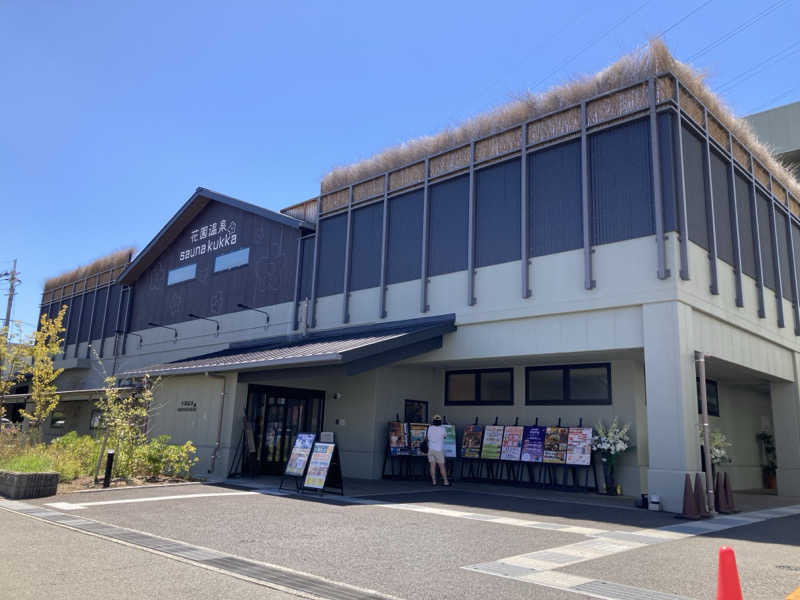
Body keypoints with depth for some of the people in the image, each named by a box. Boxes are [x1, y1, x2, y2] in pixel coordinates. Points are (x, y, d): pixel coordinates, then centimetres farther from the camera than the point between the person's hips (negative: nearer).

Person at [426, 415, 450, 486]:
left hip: (431, 449, 2)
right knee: (442, 466, 4)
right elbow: (445, 436, 11)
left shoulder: (430, 428, -2)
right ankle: (445, 481, 7)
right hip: (439, 450, -2)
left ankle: (434, 481, 1)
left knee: (432, 465, 2)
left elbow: (427, 437, 8)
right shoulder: (442, 429, -7)